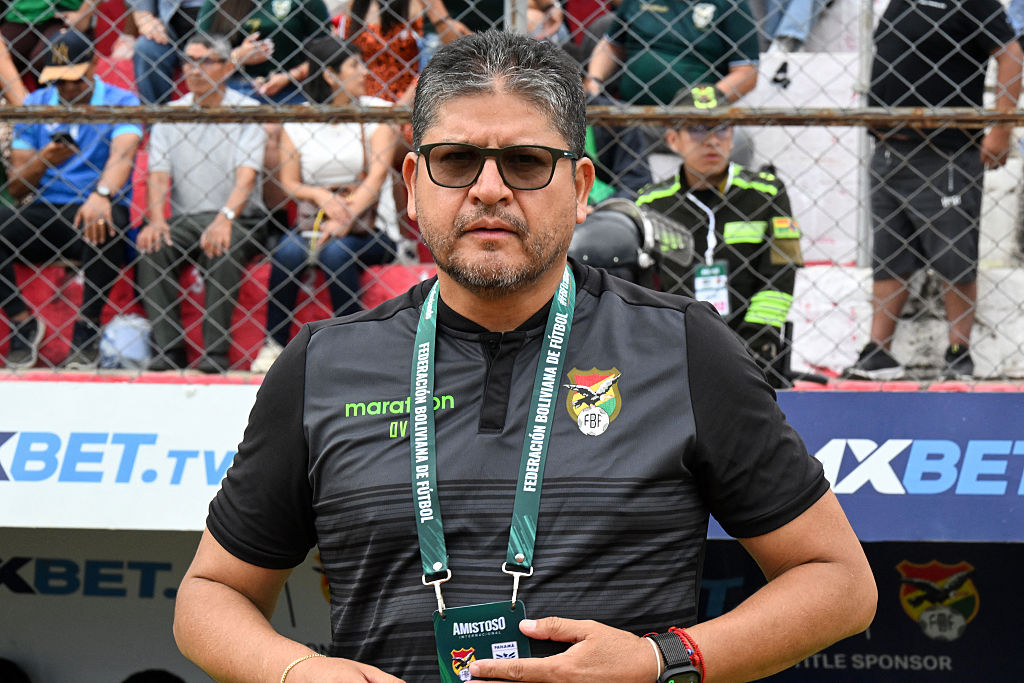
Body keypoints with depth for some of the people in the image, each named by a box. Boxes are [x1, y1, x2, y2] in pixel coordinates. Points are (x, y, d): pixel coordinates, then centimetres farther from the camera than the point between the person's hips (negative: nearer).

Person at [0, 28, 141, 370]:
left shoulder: (120, 102, 1)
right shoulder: (34, 105, 11)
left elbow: (123, 154, -21)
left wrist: (102, 195, -42)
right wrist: (43, 161, -13)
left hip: (94, 209, -3)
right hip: (42, 214, 3)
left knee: (105, 224, -38)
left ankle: (87, 328, -21)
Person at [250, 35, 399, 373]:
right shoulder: (296, 121, 7)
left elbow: (378, 173, -9)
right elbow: (289, 183, 4)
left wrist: (346, 216, -23)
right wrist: (320, 196, -18)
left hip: (368, 230, -1)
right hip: (311, 222, 2)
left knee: (336, 252, -33)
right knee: (289, 251, -30)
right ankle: (274, 345, -18)